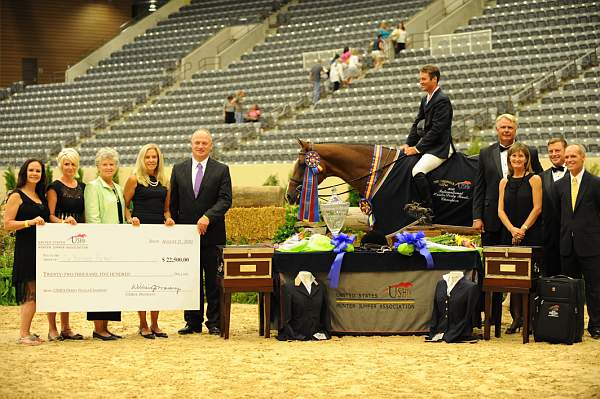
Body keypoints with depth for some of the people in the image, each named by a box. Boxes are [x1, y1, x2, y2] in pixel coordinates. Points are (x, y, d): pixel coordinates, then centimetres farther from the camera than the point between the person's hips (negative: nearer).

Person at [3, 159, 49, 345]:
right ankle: (23, 335, -8)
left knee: (34, 293, 7)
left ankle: (26, 332, 12)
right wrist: (30, 222, -19)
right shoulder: (16, 196, -4)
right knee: (30, 293, -11)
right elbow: (7, 224, -10)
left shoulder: (41, 197, 18)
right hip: (25, 250, -8)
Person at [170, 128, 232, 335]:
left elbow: (225, 200, -7)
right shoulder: (179, 169, 10)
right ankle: (193, 322, 12)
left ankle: (214, 322, 7)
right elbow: (173, 203, 11)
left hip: (212, 233, -2)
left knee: (214, 281, 1)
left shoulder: (221, 170, 3)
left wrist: (208, 217, -21)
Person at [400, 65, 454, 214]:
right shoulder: (425, 100, 16)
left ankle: (427, 208, -21)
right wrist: (408, 144, 2)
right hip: (428, 145, 10)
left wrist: (418, 148, -19)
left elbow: (436, 129, -20)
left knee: (417, 171, -28)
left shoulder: (442, 100, -14)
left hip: (440, 147, -10)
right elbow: (417, 124, 17)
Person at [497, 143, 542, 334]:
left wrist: (523, 229, -12)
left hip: (531, 234, -4)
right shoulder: (504, 182, 11)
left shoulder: (534, 179, 0)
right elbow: (501, 210, 6)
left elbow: (537, 208, -6)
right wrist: (512, 229, -9)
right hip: (510, 234, 4)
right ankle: (517, 318, 8)